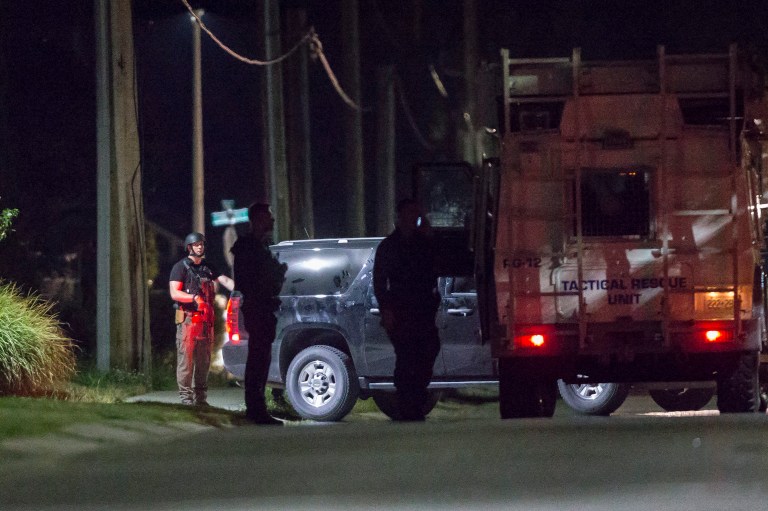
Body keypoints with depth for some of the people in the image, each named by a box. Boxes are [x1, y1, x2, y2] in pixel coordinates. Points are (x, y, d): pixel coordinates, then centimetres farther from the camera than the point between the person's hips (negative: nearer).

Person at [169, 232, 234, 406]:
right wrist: (194, 298, -26)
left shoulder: (207, 267, 17)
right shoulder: (180, 267, -2)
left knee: (204, 361, 10)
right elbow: (174, 293, -11)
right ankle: (186, 397, -8)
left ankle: (201, 398, 16)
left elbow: (224, 280, 5)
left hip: (206, 319, 7)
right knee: (186, 359, -8)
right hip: (188, 318, -7)